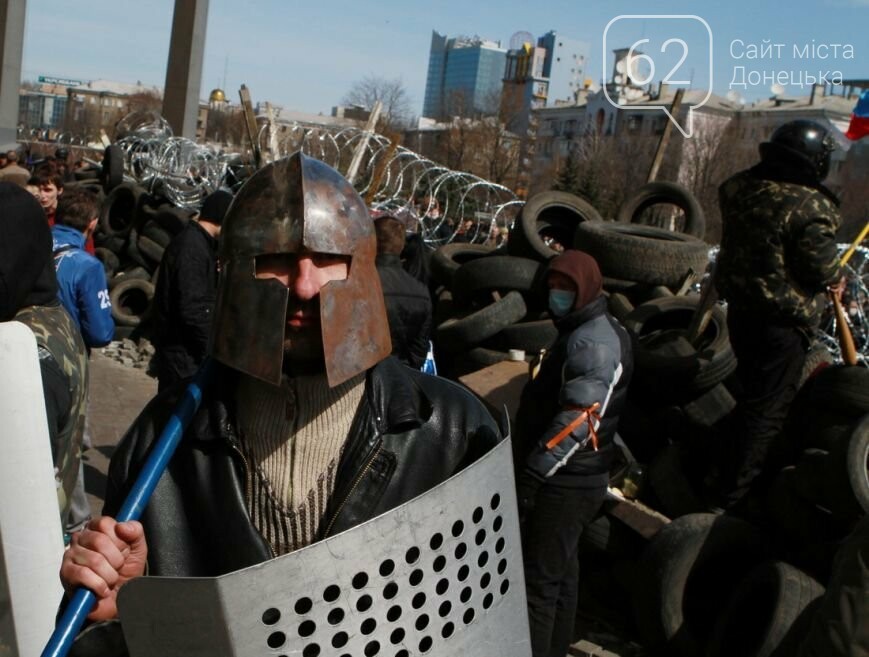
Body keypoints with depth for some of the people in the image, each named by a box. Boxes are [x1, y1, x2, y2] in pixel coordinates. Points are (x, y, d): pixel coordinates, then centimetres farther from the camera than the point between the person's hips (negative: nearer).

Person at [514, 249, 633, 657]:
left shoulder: (593, 340, -19)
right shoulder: (585, 332, 15)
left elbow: (578, 419, -28)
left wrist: (531, 475, -26)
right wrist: (537, 471, 19)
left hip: (565, 484, -10)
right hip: (570, 478, 10)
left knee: (537, 581, -3)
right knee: (561, 572, 20)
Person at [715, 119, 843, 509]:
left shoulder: (740, 189, -4)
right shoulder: (811, 209, -24)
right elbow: (822, 271, -16)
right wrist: (837, 277, 4)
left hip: (739, 307, 7)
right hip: (783, 320, -7)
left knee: (752, 388, 26)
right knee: (769, 407, 4)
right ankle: (733, 493, 10)